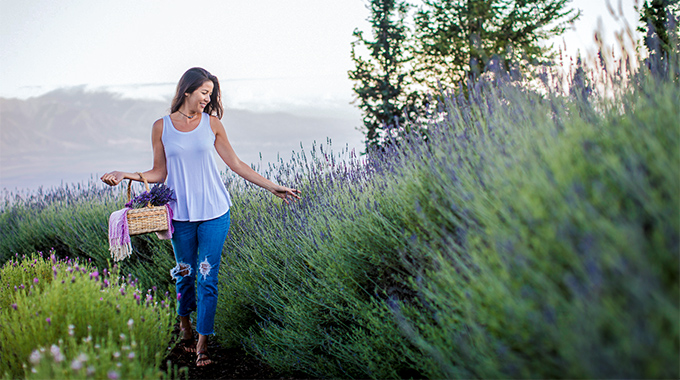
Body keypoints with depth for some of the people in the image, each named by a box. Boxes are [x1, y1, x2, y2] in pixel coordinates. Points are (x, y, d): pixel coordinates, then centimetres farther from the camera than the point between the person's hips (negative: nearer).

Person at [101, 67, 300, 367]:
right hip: (180, 214, 0)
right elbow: (159, 173, 5)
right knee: (185, 273, 11)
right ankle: (185, 326, 36)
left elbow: (236, 164, 7)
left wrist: (273, 187, 6)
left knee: (208, 277, -1)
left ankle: (202, 343, 8)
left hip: (214, 212, 0)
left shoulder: (211, 123, 3)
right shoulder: (162, 126, 2)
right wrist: (125, 175, -9)